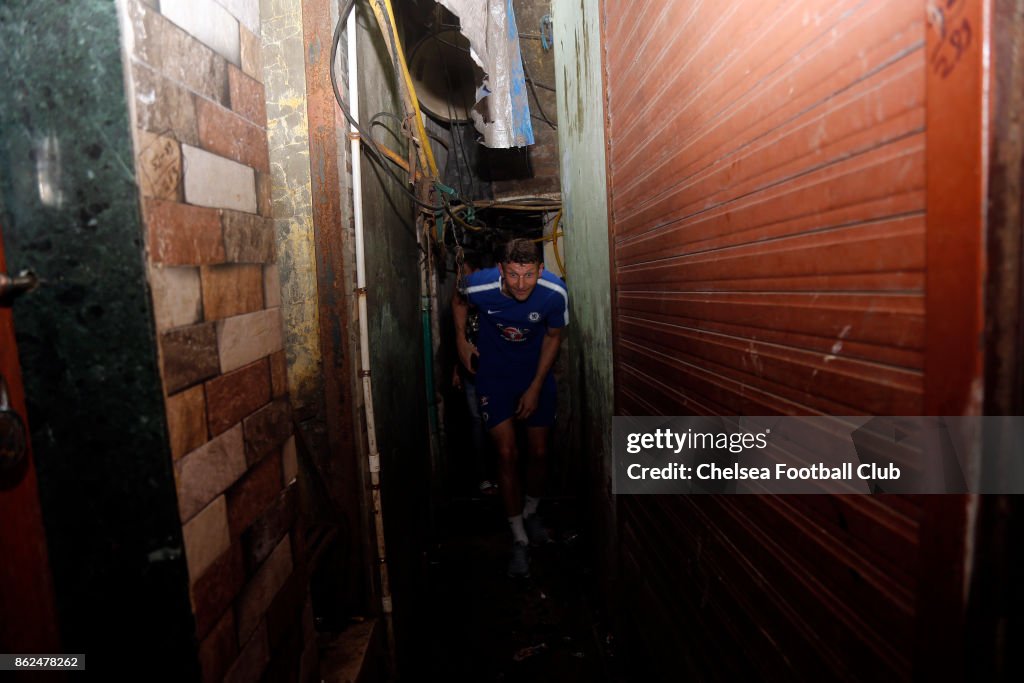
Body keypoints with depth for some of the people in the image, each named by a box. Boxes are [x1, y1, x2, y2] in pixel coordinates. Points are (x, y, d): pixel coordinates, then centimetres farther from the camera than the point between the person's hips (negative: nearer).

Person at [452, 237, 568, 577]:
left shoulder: (554, 293, -26)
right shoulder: (480, 285, -26)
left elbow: (553, 336, -8)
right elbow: (459, 299, 1)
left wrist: (535, 388, -8)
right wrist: (461, 340, -4)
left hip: (537, 376, 1)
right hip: (494, 377, -1)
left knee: (538, 453, 9)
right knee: (507, 454, -3)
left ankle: (531, 512, 39)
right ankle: (519, 539, 12)